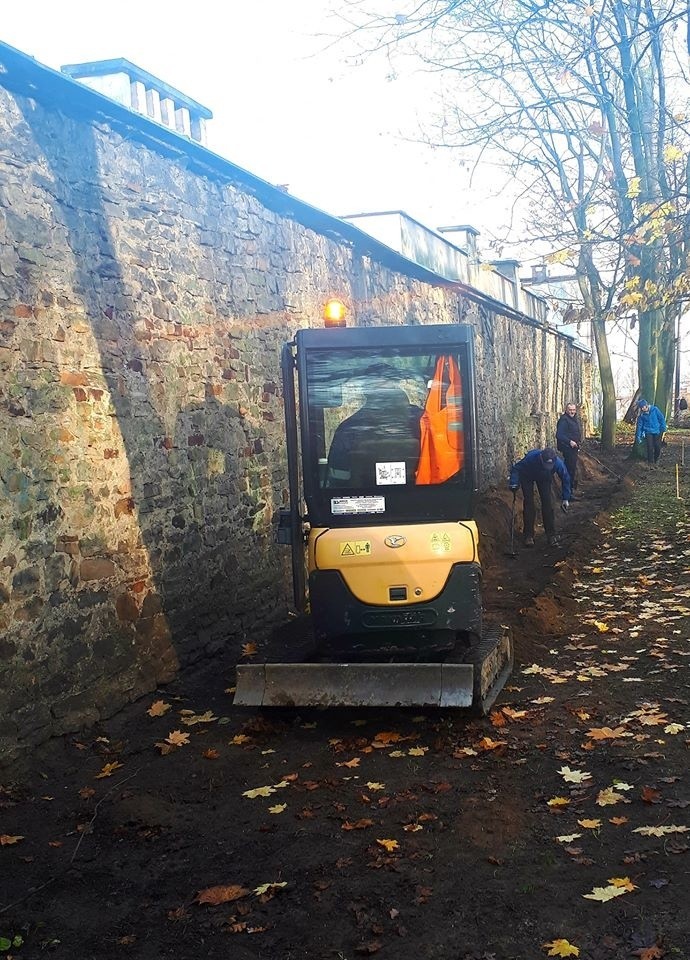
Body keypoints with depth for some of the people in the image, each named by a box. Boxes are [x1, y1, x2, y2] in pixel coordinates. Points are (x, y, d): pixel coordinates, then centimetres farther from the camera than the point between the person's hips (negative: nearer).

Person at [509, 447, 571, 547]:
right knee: (528, 503, -10)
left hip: (544, 478, 2)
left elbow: (565, 479, -16)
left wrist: (565, 499, -13)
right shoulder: (531, 458, -43)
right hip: (527, 477, -2)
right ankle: (528, 536, -2)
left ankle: (551, 535, 0)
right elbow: (515, 468, -26)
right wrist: (514, 483, -40)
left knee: (547, 503, -8)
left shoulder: (558, 463, -35)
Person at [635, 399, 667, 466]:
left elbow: (662, 419, -1)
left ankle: (656, 460, 19)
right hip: (648, 432, 0)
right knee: (650, 447, -10)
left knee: (658, 447, -2)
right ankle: (651, 462, 2)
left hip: (657, 431, 0)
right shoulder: (641, 414, -3)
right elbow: (639, 425, 3)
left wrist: (663, 430, -3)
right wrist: (638, 436, 2)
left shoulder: (655, 410, -7)